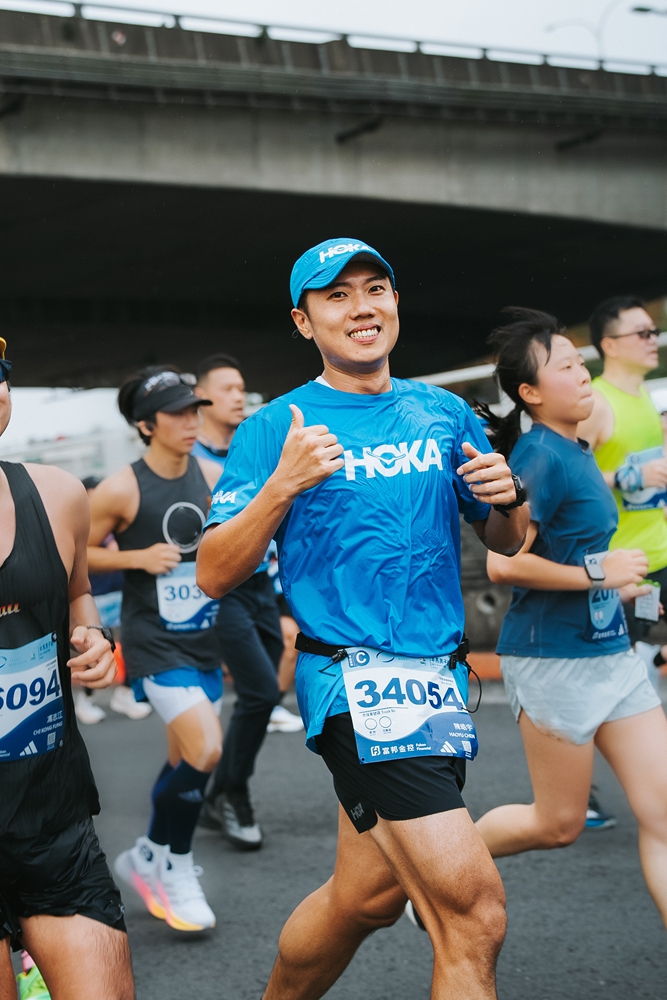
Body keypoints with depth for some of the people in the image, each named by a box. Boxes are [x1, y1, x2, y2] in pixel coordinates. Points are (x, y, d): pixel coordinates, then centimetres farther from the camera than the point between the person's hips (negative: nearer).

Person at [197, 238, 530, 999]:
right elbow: (213, 575, -6)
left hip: (442, 676, 6)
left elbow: (505, 541, 19)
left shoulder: (445, 414, 12)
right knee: (473, 909, -16)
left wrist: (506, 498, -3)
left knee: (367, 893, 16)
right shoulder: (275, 430, -2)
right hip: (357, 682, -6)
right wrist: (282, 485, -19)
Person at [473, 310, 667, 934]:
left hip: (610, 652, 8)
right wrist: (597, 573, -17)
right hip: (554, 659, -8)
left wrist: (615, 580, 11)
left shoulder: (576, 452, 10)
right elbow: (504, 562, -26)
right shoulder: (541, 456, -17)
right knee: (559, 824, 5)